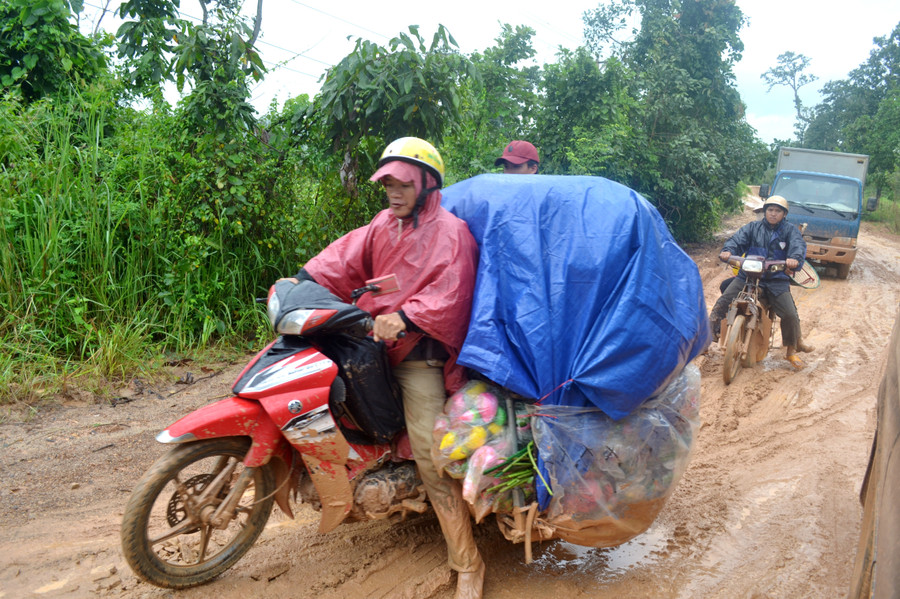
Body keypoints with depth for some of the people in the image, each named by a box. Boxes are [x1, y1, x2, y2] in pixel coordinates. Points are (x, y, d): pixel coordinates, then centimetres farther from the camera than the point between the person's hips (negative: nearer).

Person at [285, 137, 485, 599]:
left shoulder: (450, 232, -8)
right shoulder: (384, 224, 15)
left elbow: (448, 296, -19)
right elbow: (348, 255, 4)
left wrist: (404, 319, -30)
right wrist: (306, 277, -11)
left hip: (419, 352, -8)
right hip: (379, 338, 9)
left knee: (430, 456, -13)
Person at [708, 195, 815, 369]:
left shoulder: (790, 230, 10)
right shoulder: (753, 227, 12)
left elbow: (798, 244, -8)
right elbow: (738, 239, -1)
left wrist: (794, 258, -31)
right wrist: (728, 250, -24)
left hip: (777, 279, -1)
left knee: (790, 314, -11)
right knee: (723, 301, -15)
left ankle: (791, 349, 12)